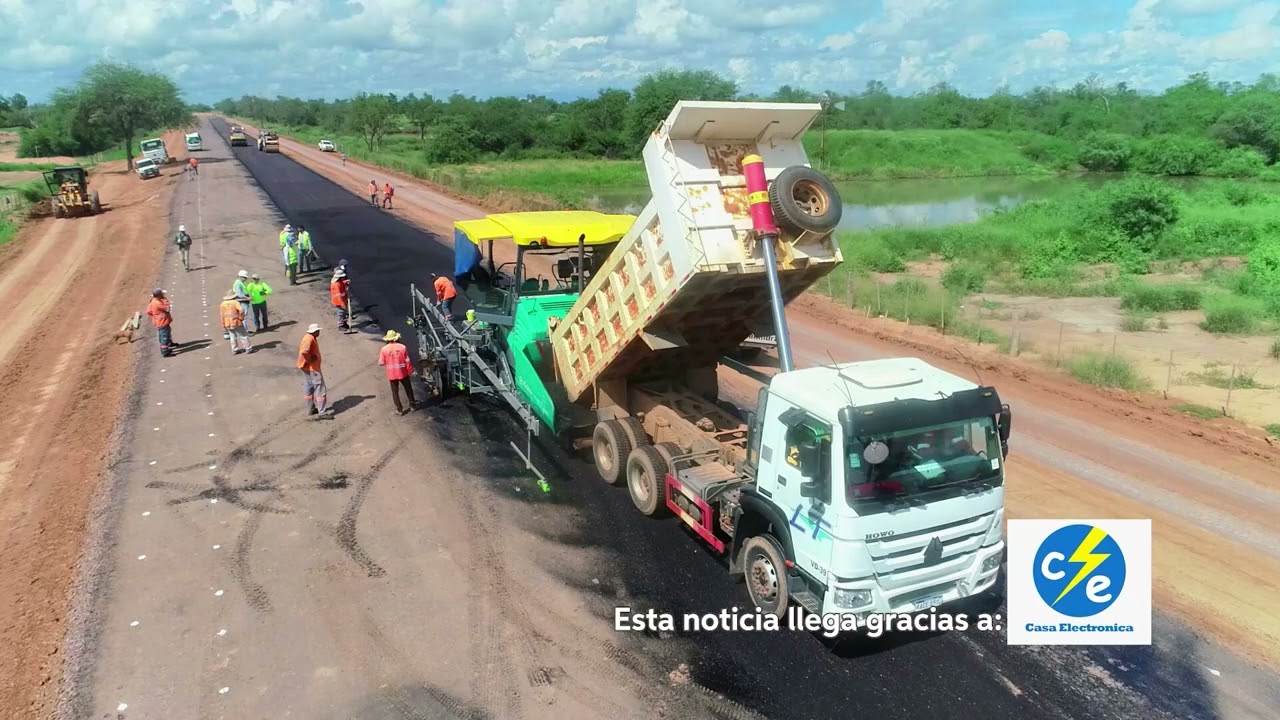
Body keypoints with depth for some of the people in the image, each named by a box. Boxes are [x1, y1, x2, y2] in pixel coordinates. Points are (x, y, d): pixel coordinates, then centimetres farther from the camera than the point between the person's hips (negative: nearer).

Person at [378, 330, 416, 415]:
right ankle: (412, 404, 33)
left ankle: (400, 409, 15)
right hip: (403, 373, 0)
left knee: (395, 391, 13)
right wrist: (410, 371, 2)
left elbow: (381, 363, -7)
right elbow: (407, 361, -9)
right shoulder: (402, 347, -12)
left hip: (392, 374, 0)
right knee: (408, 389, 21)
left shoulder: (384, 349, -10)